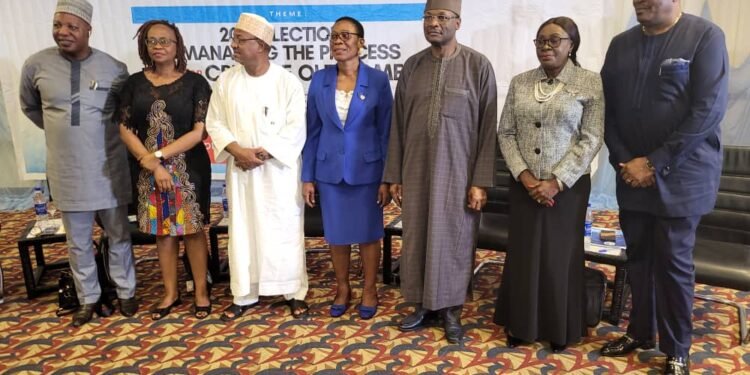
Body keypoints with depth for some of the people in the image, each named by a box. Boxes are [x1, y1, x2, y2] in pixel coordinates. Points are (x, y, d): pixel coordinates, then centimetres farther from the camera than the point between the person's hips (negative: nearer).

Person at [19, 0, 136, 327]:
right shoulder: (36, 64, -4)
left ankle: (126, 292, 29)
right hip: (67, 172, 1)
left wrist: (102, 133, 5)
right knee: (78, 243, 13)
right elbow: (29, 107, 15)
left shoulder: (115, 68, -8)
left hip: (109, 170, -1)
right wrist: (60, 130, 12)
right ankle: (89, 299, 30)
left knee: (119, 236, 12)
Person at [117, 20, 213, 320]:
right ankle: (170, 292, 27)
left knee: (192, 229, 5)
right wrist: (153, 165, -13)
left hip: (188, 168, -3)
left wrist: (160, 155, -16)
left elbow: (199, 131, -12)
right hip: (148, 170, 3)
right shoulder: (134, 83, 5)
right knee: (162, 231, 12)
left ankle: (201, 291, 21)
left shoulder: (195, 82, -5)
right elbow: (125, 129, 0)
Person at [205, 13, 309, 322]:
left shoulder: (288, 82, -6)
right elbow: (215, 123, 4)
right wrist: (239, 151, -13)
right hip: (241, 171, 3)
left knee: (285, 230, 4)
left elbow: (296, 128, -10)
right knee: (242, 230, 8)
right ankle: (244, 295, 22)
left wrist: (263, 154, -17)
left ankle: (294, 292, 18)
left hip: (279, 169, -3)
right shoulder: (226, 80, 4)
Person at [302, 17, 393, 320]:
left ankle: (369, 290, 28)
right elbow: (312, 132, 4)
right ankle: (342, 289, 32)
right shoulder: (319, 80, 1)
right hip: (329, 171, 2)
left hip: (366, 170, -2)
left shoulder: (378, 80, -6)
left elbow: (386, 132, -4)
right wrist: (307, 176, 2)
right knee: (336, 234, 13)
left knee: (368, 233, 10)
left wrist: (387, 178, -7)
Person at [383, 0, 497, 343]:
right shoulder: (412, 66, 6)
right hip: (416, 171, 4)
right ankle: (424, 306, 26)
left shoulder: (478, 66, -5)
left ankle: (451, 310, 23)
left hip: (458, 172, -3)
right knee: (417, 237, 9)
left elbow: (488, 129, -6)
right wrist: (393, 175, 6)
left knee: (453, 239, 6)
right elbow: (398, 125, 8)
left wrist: (481, 181, -10)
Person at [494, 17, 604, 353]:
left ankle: (560, 330, 26)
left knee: (560, 256, 7)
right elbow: (506, 133, 3)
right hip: (524, 185, 3)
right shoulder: (519, 83, 5)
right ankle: (520, 324, 26)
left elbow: (591, 140, -9)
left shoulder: (591, 83, -4)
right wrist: (523, 175, -10)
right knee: (522, 254, 9)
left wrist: (556, 182, -15)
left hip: (567, 187, -3)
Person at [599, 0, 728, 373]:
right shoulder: (621, 44, 8)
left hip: (680, 177, -4)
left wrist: (656, 163, -15)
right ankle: (640, 331, 29)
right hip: (631, 175, 4)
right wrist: (624, 161, -4)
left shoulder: (706, 36, -6)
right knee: (638, 257, 11)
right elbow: (607, 108, 7)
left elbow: (708, 110, -13)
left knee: (673, 262, 3)